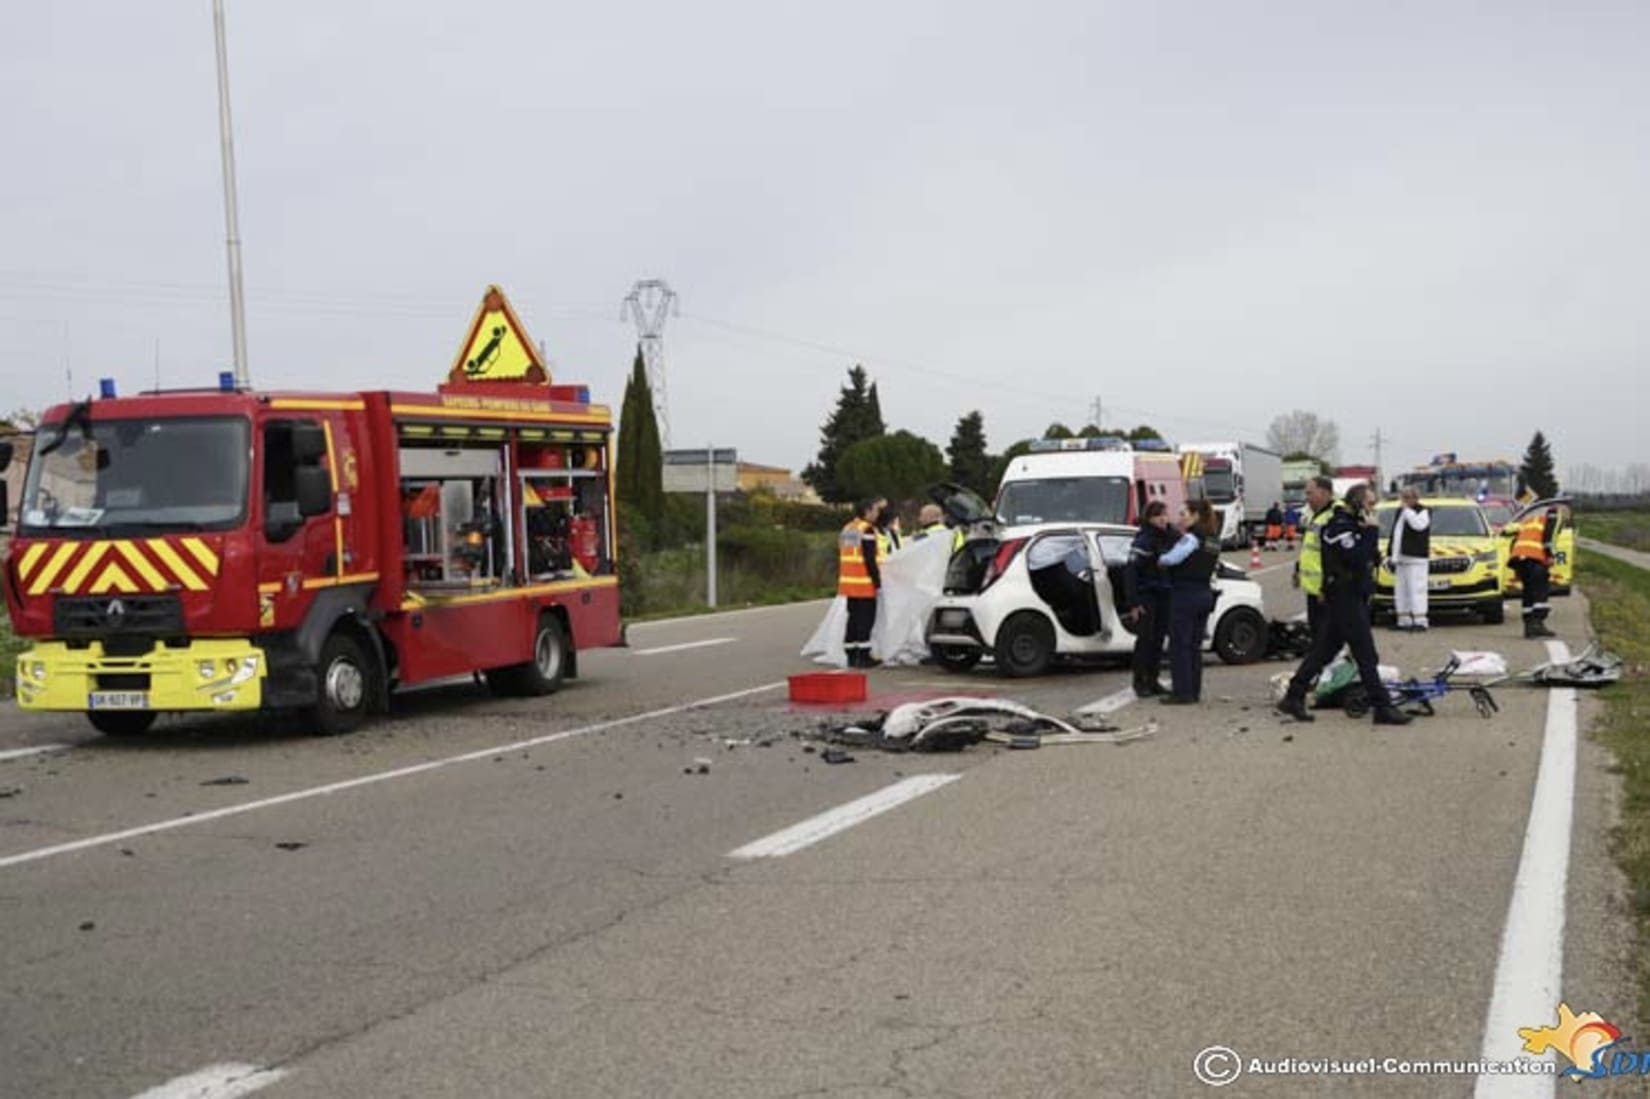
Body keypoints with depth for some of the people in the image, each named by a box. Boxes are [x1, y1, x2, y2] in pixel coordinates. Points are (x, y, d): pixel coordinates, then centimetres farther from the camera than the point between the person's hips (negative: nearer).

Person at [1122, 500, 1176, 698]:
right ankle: (1140, 682, 2)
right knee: (1145, 639, -5)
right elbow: (1130, 571, -16)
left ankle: (1152, 681, 16)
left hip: (1164, 596, 7)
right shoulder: (1143, 540, -13)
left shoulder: (1169, 538, 10)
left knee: (1158, 640, 8)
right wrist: (1133, 602, -20)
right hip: (1146, 597, -7)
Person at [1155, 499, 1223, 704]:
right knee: (1194, 646, 14)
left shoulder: (1191, 538, -14)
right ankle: (1194, 691, 17)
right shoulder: (1213, 540, 14)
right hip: (1204, 593, 9)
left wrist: (1159, 560, -4)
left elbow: (1172, 558, -24)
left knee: (1179, 645, -2)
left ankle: (1182, 693, -2)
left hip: (1185, 594, -9)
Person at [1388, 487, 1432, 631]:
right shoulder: (1401, 512, 20)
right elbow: (1394, 534, 23)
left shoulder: (1423, 511, -3)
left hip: (1416, 558, -8)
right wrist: (1391, 555, 19)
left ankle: (1420, 621, -11)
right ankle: (1404, 621, 15)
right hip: (1400, 558, 8)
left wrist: (1407, 509, -15)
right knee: (1401, 591, 9)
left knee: (1416, 589, -11)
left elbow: (1419, 525, -25)